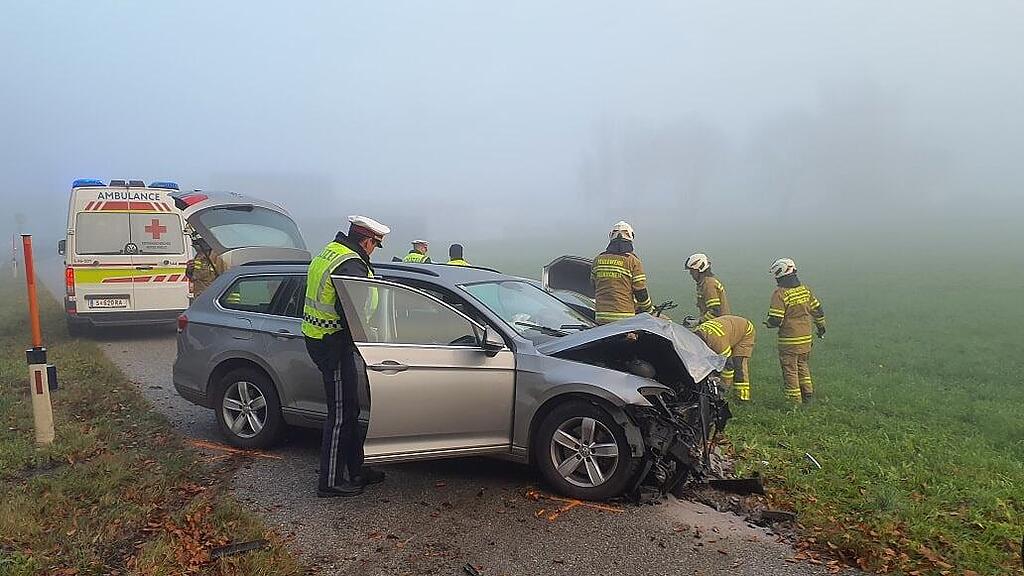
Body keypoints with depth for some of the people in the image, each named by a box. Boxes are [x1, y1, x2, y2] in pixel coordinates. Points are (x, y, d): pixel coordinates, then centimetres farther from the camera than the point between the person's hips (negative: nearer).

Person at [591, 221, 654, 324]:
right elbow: (641, 292, -4)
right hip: (624, 318, -4)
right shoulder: (633, 261, -5)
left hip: (601, 317, 4)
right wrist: (649, 309, 14)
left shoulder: (598, 260, 9)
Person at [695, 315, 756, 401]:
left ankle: (743, 394, -18)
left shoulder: (717, 339, -43)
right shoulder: (698, 333, -18)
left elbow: (727, 364, -36)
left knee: (739, 364, -21)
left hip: (746, 331, -8)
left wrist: (726, 386, -27)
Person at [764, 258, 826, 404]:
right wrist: (821, 326, 27)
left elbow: (776, 320, -20)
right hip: (806, 337, 7)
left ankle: (794, 399, 9)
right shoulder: (805, 289, 3)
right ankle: (808, 394, 26)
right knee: (803, 365, 23)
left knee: (790, 370, 4)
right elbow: (818, 310, 11)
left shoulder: (780, 293, -17)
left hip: (789, 340, -7)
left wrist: (768, 323, 3)